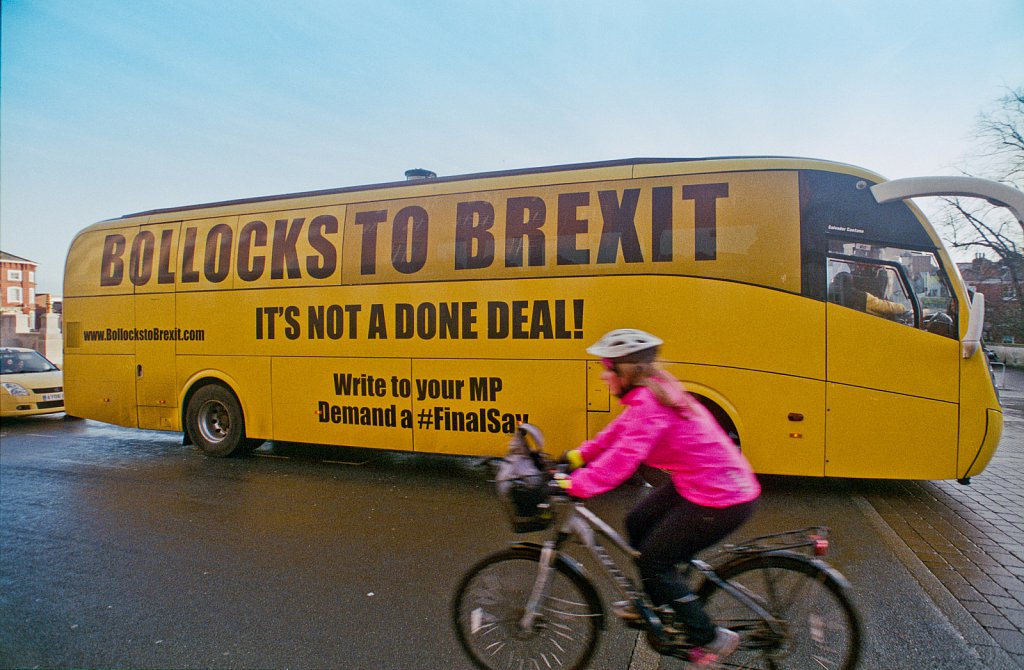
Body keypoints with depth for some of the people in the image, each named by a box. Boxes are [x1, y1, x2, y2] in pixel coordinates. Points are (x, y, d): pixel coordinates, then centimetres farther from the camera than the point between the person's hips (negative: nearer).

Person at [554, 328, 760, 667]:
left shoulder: (649, 405, -25)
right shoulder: (648, 394, 5)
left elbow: (623, 459, -31)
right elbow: (616, 434, 12)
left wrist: (573, 486, -30)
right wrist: (576, 457, 8)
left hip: (722, 500, -10)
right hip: (696, 483, 10)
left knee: (653, 560, 1)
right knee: (637, 523, 16)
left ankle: (711, 638, 17)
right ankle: (661, 603, 36)